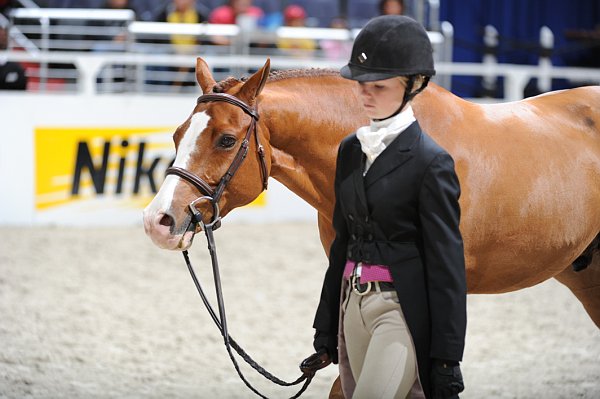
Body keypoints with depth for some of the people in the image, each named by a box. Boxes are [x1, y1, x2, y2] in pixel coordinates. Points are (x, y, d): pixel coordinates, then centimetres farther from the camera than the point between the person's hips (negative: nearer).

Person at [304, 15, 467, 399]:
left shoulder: (430, 162, -10)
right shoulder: (351, 150, 11)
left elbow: (446, 264, -10)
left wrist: (447, 359, -13)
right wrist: (326, 328, 19)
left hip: (403, 308, -7)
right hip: (354, 305, 7)